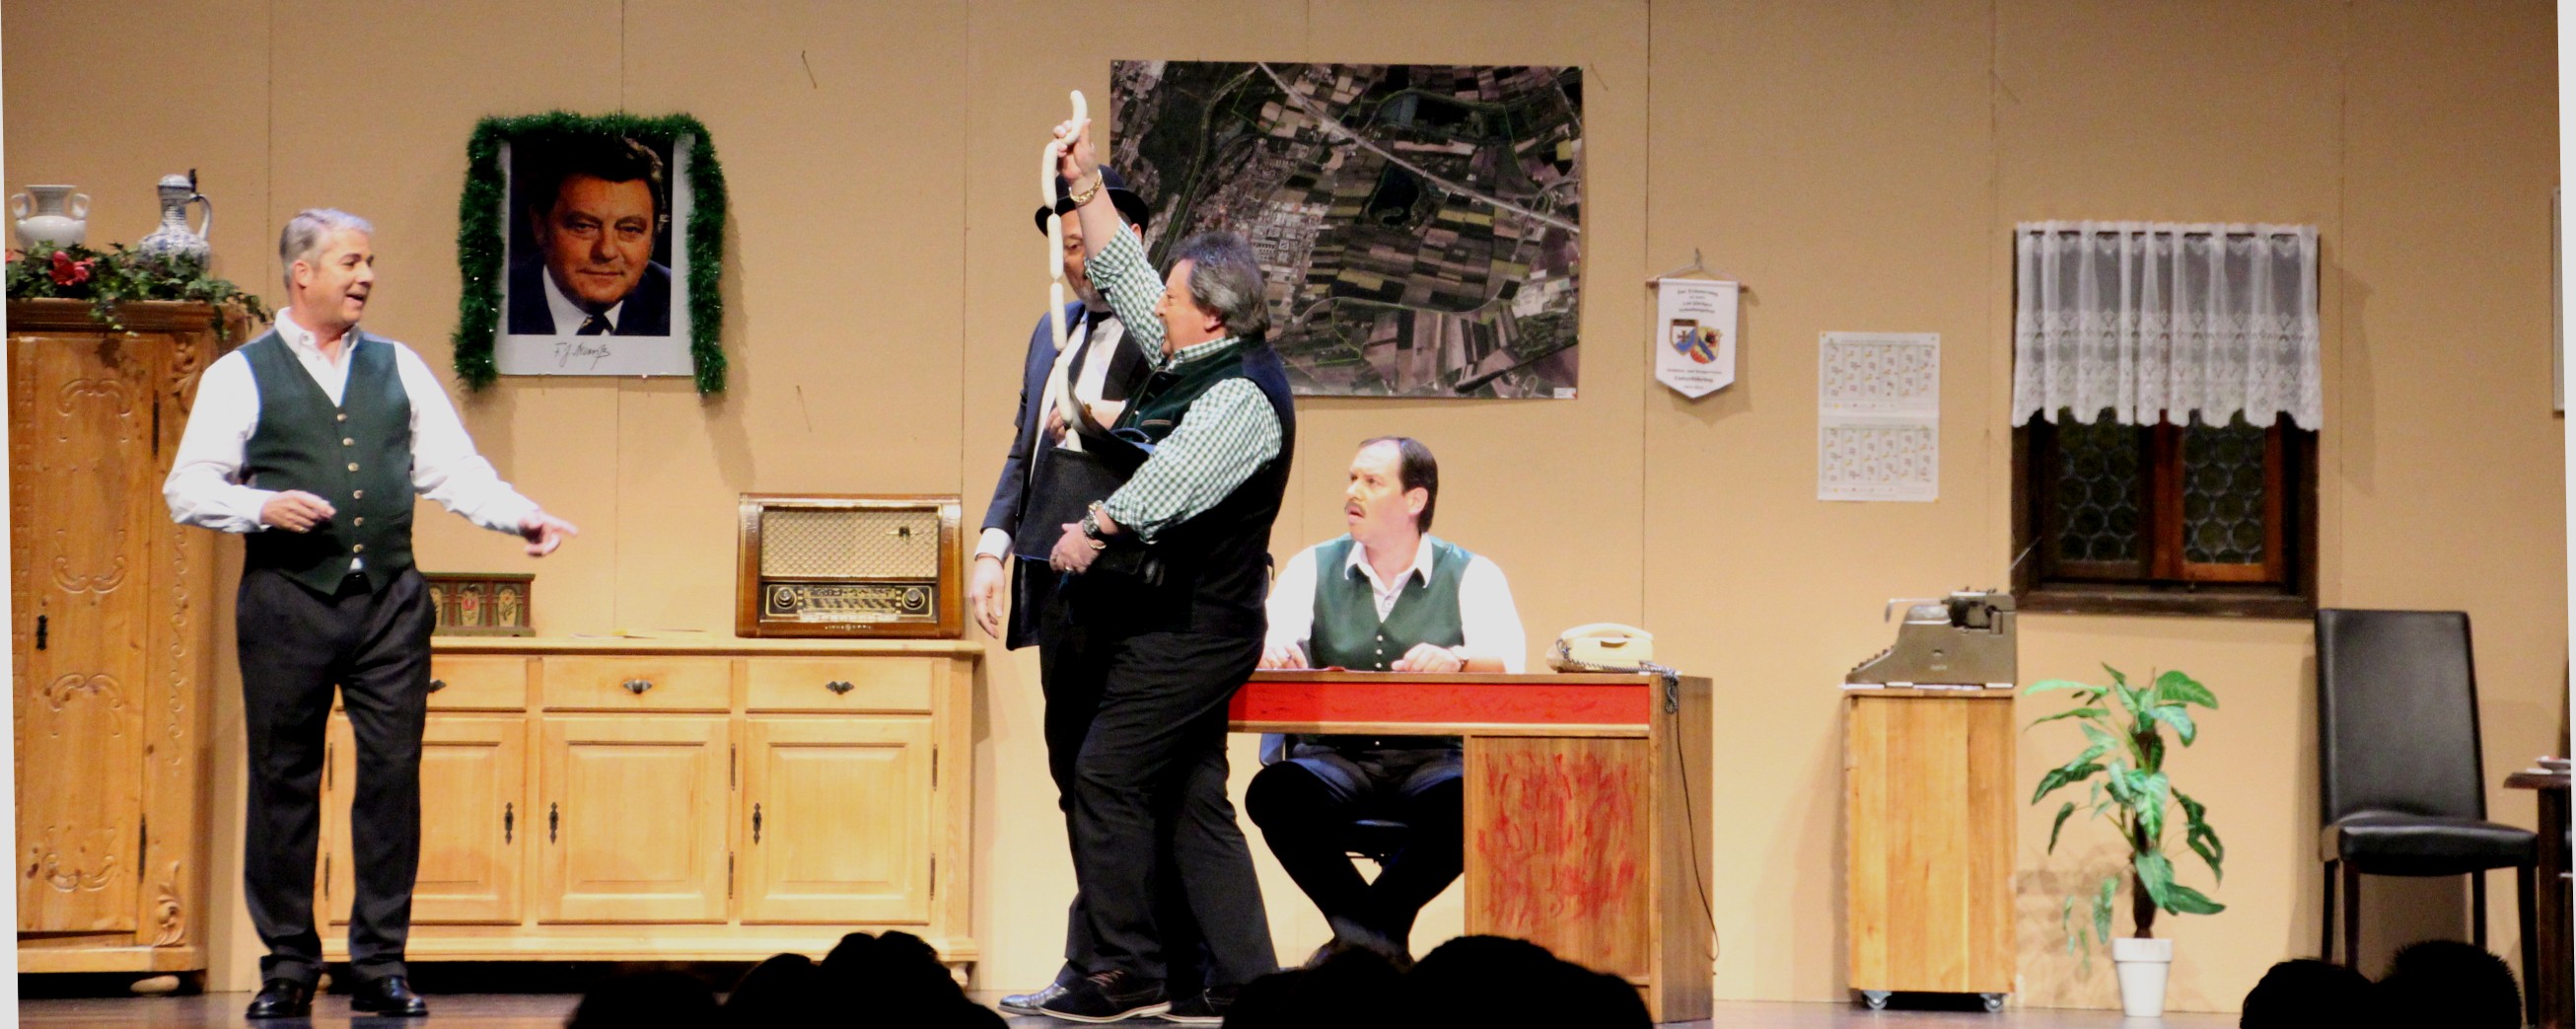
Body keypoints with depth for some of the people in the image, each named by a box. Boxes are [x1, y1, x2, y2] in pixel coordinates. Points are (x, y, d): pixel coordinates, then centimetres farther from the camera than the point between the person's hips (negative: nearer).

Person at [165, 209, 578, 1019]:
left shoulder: (398, 367, 14)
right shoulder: (241, 375, 4)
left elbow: (451, 466, 9)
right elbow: (188, 489, 1)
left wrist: (520, 516, -7)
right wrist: (263, 506, -16)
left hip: (390, 596, 3)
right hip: (288, 596, -2)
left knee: (392, 771, -1)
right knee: (283, 778, 1)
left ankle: (381, 966, 6)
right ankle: (287, 966, 9)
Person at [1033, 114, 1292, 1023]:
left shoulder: (1242, 394, -16)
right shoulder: (1190, 364, 12)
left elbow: (1171, 481, -24)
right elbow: (1123, 275, 22)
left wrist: (1096, 529, -14)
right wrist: (1087, 186, 20)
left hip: (1190, 629, -10)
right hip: (1167, 623, 10)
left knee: (1108, 778, -10)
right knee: (1193, 802, 8)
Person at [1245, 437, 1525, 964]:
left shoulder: (1471, 575, 9)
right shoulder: (1312, 569, 16)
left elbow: (1509, 660, -8)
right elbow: (1265, 648, 1)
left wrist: (1456, 659, -30)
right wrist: (1269, 652, -24)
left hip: (1433, 758, -2)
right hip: (1335, 756, 2)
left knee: (1469, 801, -37)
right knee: (1275, 791, -33)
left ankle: (1371, 920, -17)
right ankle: (1381, 936, -18)